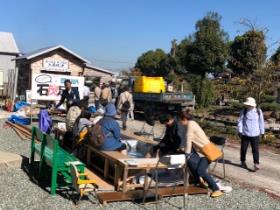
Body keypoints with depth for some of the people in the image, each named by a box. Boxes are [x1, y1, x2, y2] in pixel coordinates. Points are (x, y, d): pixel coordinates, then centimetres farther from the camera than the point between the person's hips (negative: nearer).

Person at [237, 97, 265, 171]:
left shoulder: (258, 111, -3)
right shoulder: (244, 111, -5)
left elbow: (261, 122, 6)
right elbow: (240, 121, -2)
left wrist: (262, 132, 10)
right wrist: (240, 131, -7)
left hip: (255, 134, 0)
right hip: (245, 134, 0)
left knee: (255, 150, -4)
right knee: (243, 149, 11)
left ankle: (256, 164, -1)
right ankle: (243, 162, 29)